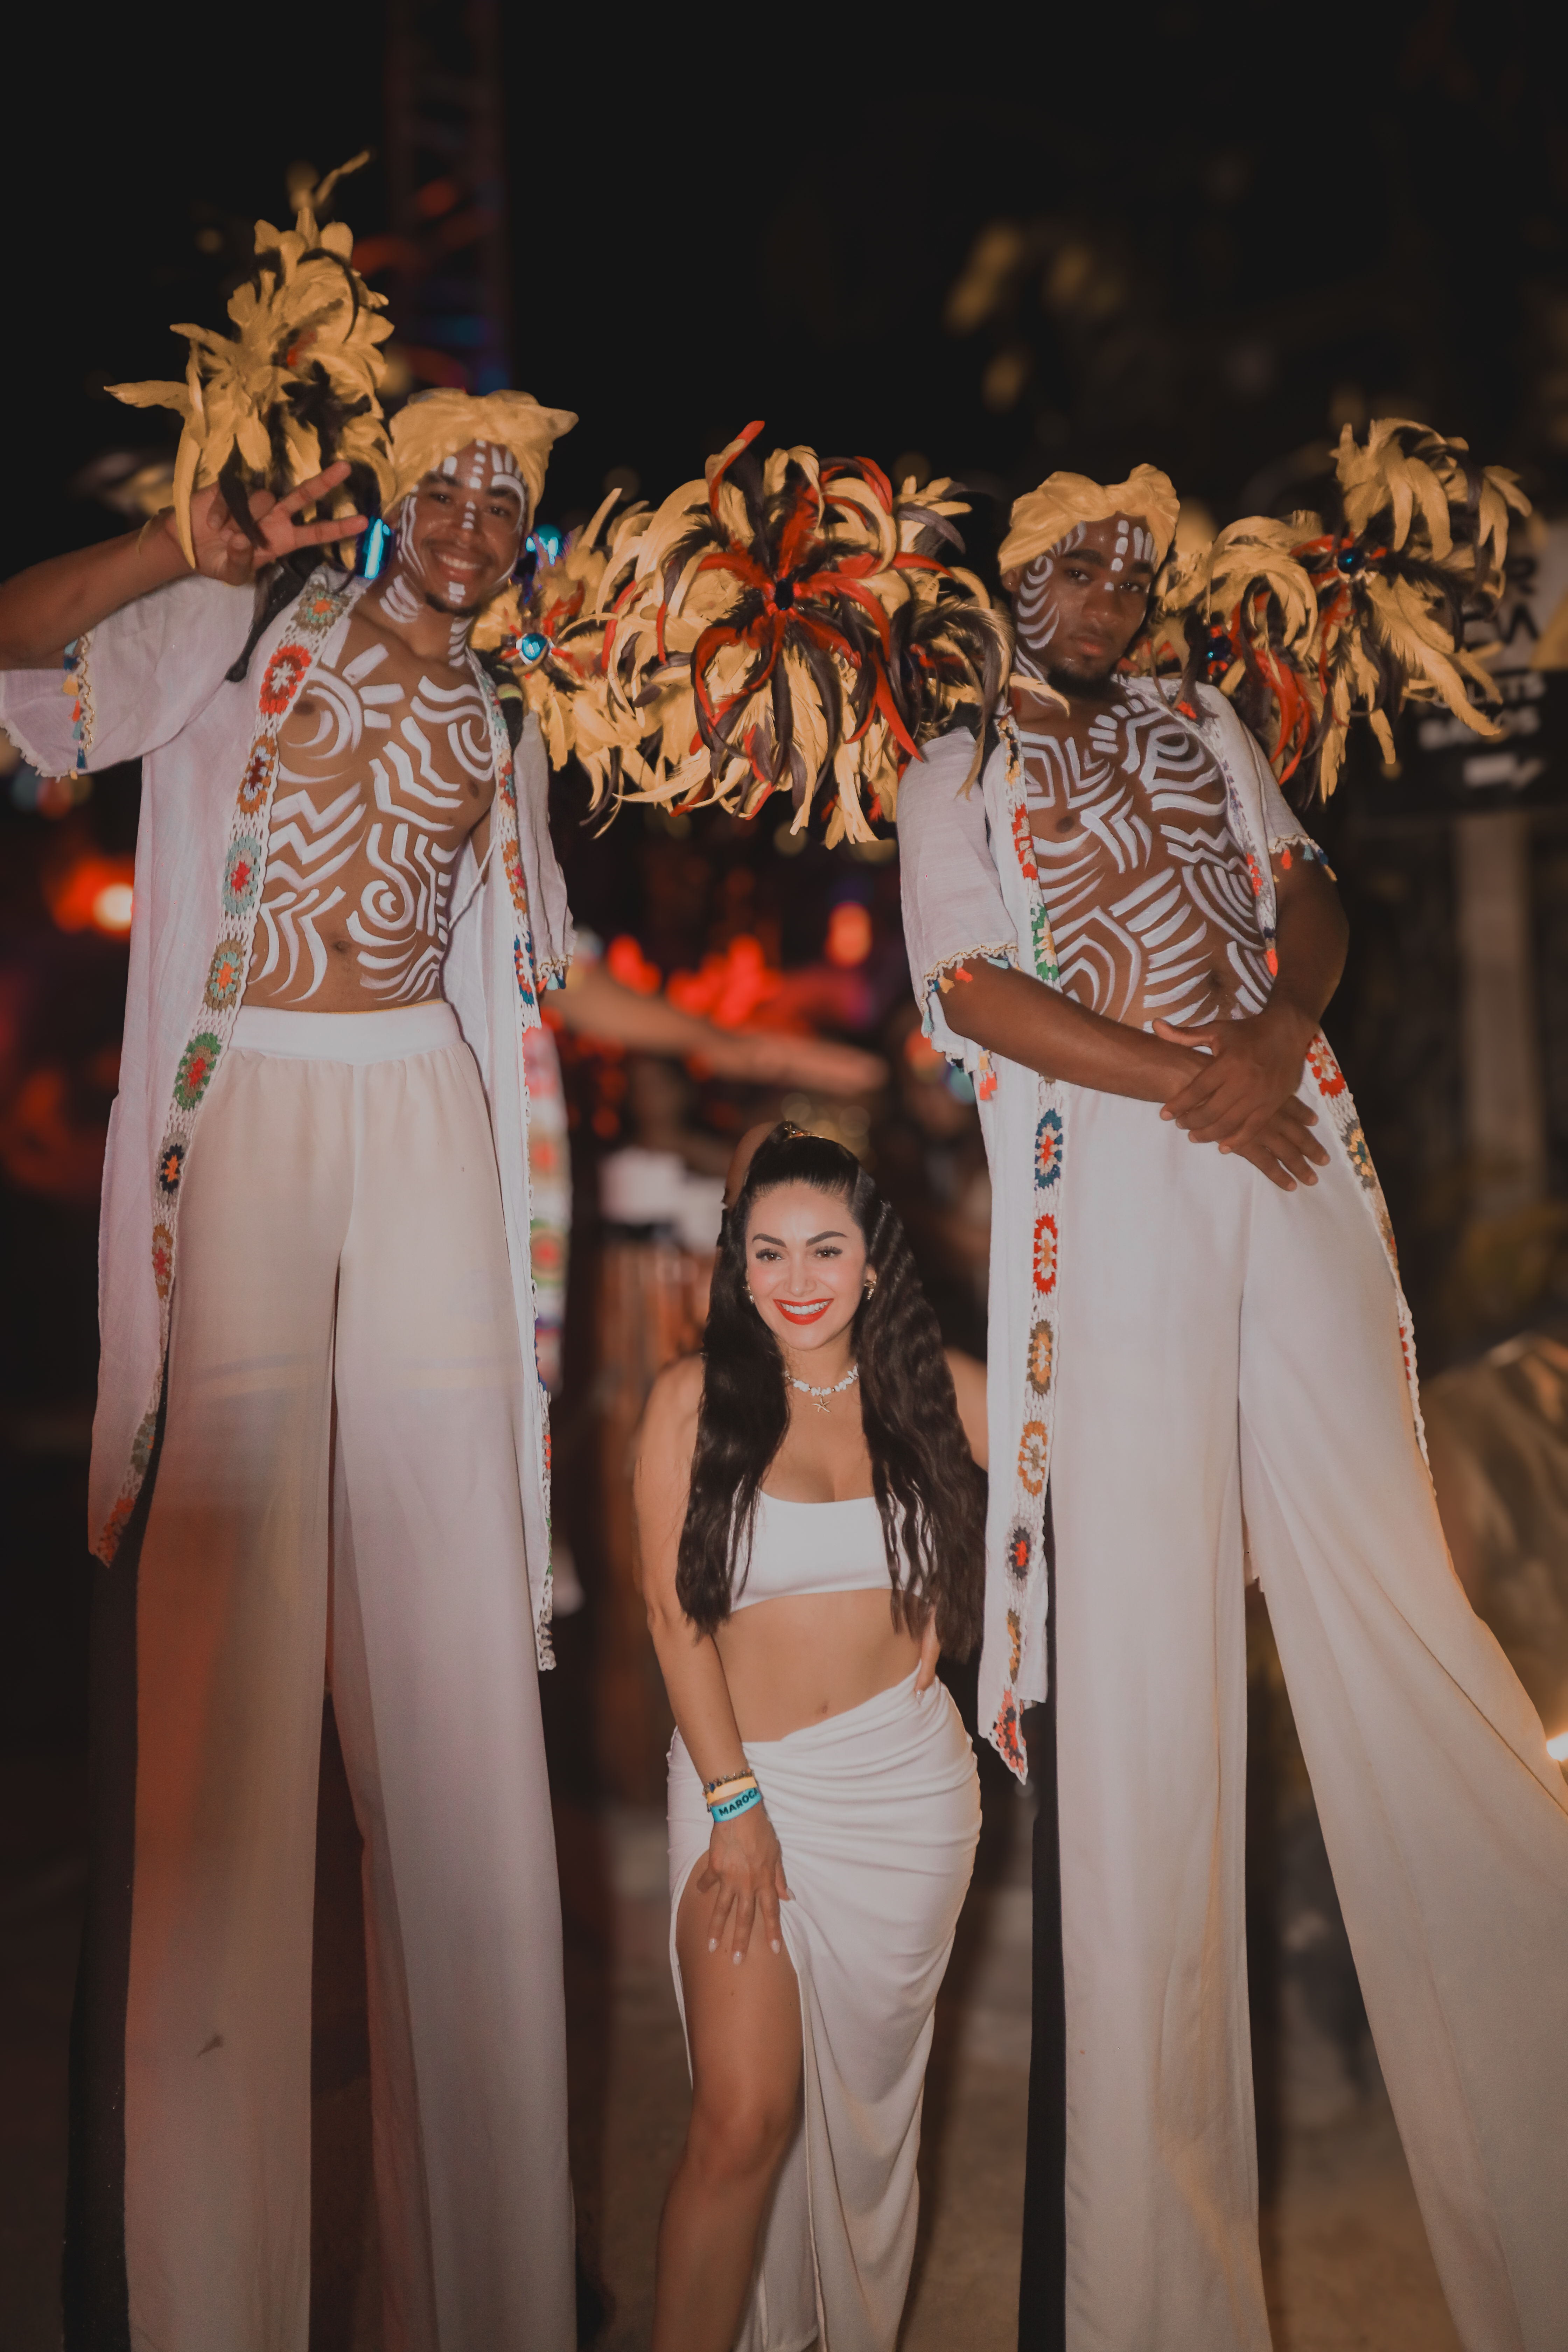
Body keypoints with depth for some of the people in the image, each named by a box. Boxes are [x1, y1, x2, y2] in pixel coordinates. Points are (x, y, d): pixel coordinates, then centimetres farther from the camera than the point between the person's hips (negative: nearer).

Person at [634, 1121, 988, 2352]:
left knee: (871, 2096, 14)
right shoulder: (697, 1395, -4)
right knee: (743, 2119, -8)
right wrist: (732, 1804, -10)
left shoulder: (927, 1391, 2)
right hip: (744, 1777, -2)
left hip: (908, 1784, 2)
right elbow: (673, 1612, -5)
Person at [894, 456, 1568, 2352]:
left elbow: (1309, 897, 14)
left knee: (1383, 1572, 1)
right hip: (1106, 1180, -4)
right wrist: (1186, 1083, -11)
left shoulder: (1203, 726, 23)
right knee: (1137, 1613, -5)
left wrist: (1274, 1039, -7)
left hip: (1287, 1147, 4)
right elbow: (973, 987, -2)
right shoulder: (957, 776, 11)